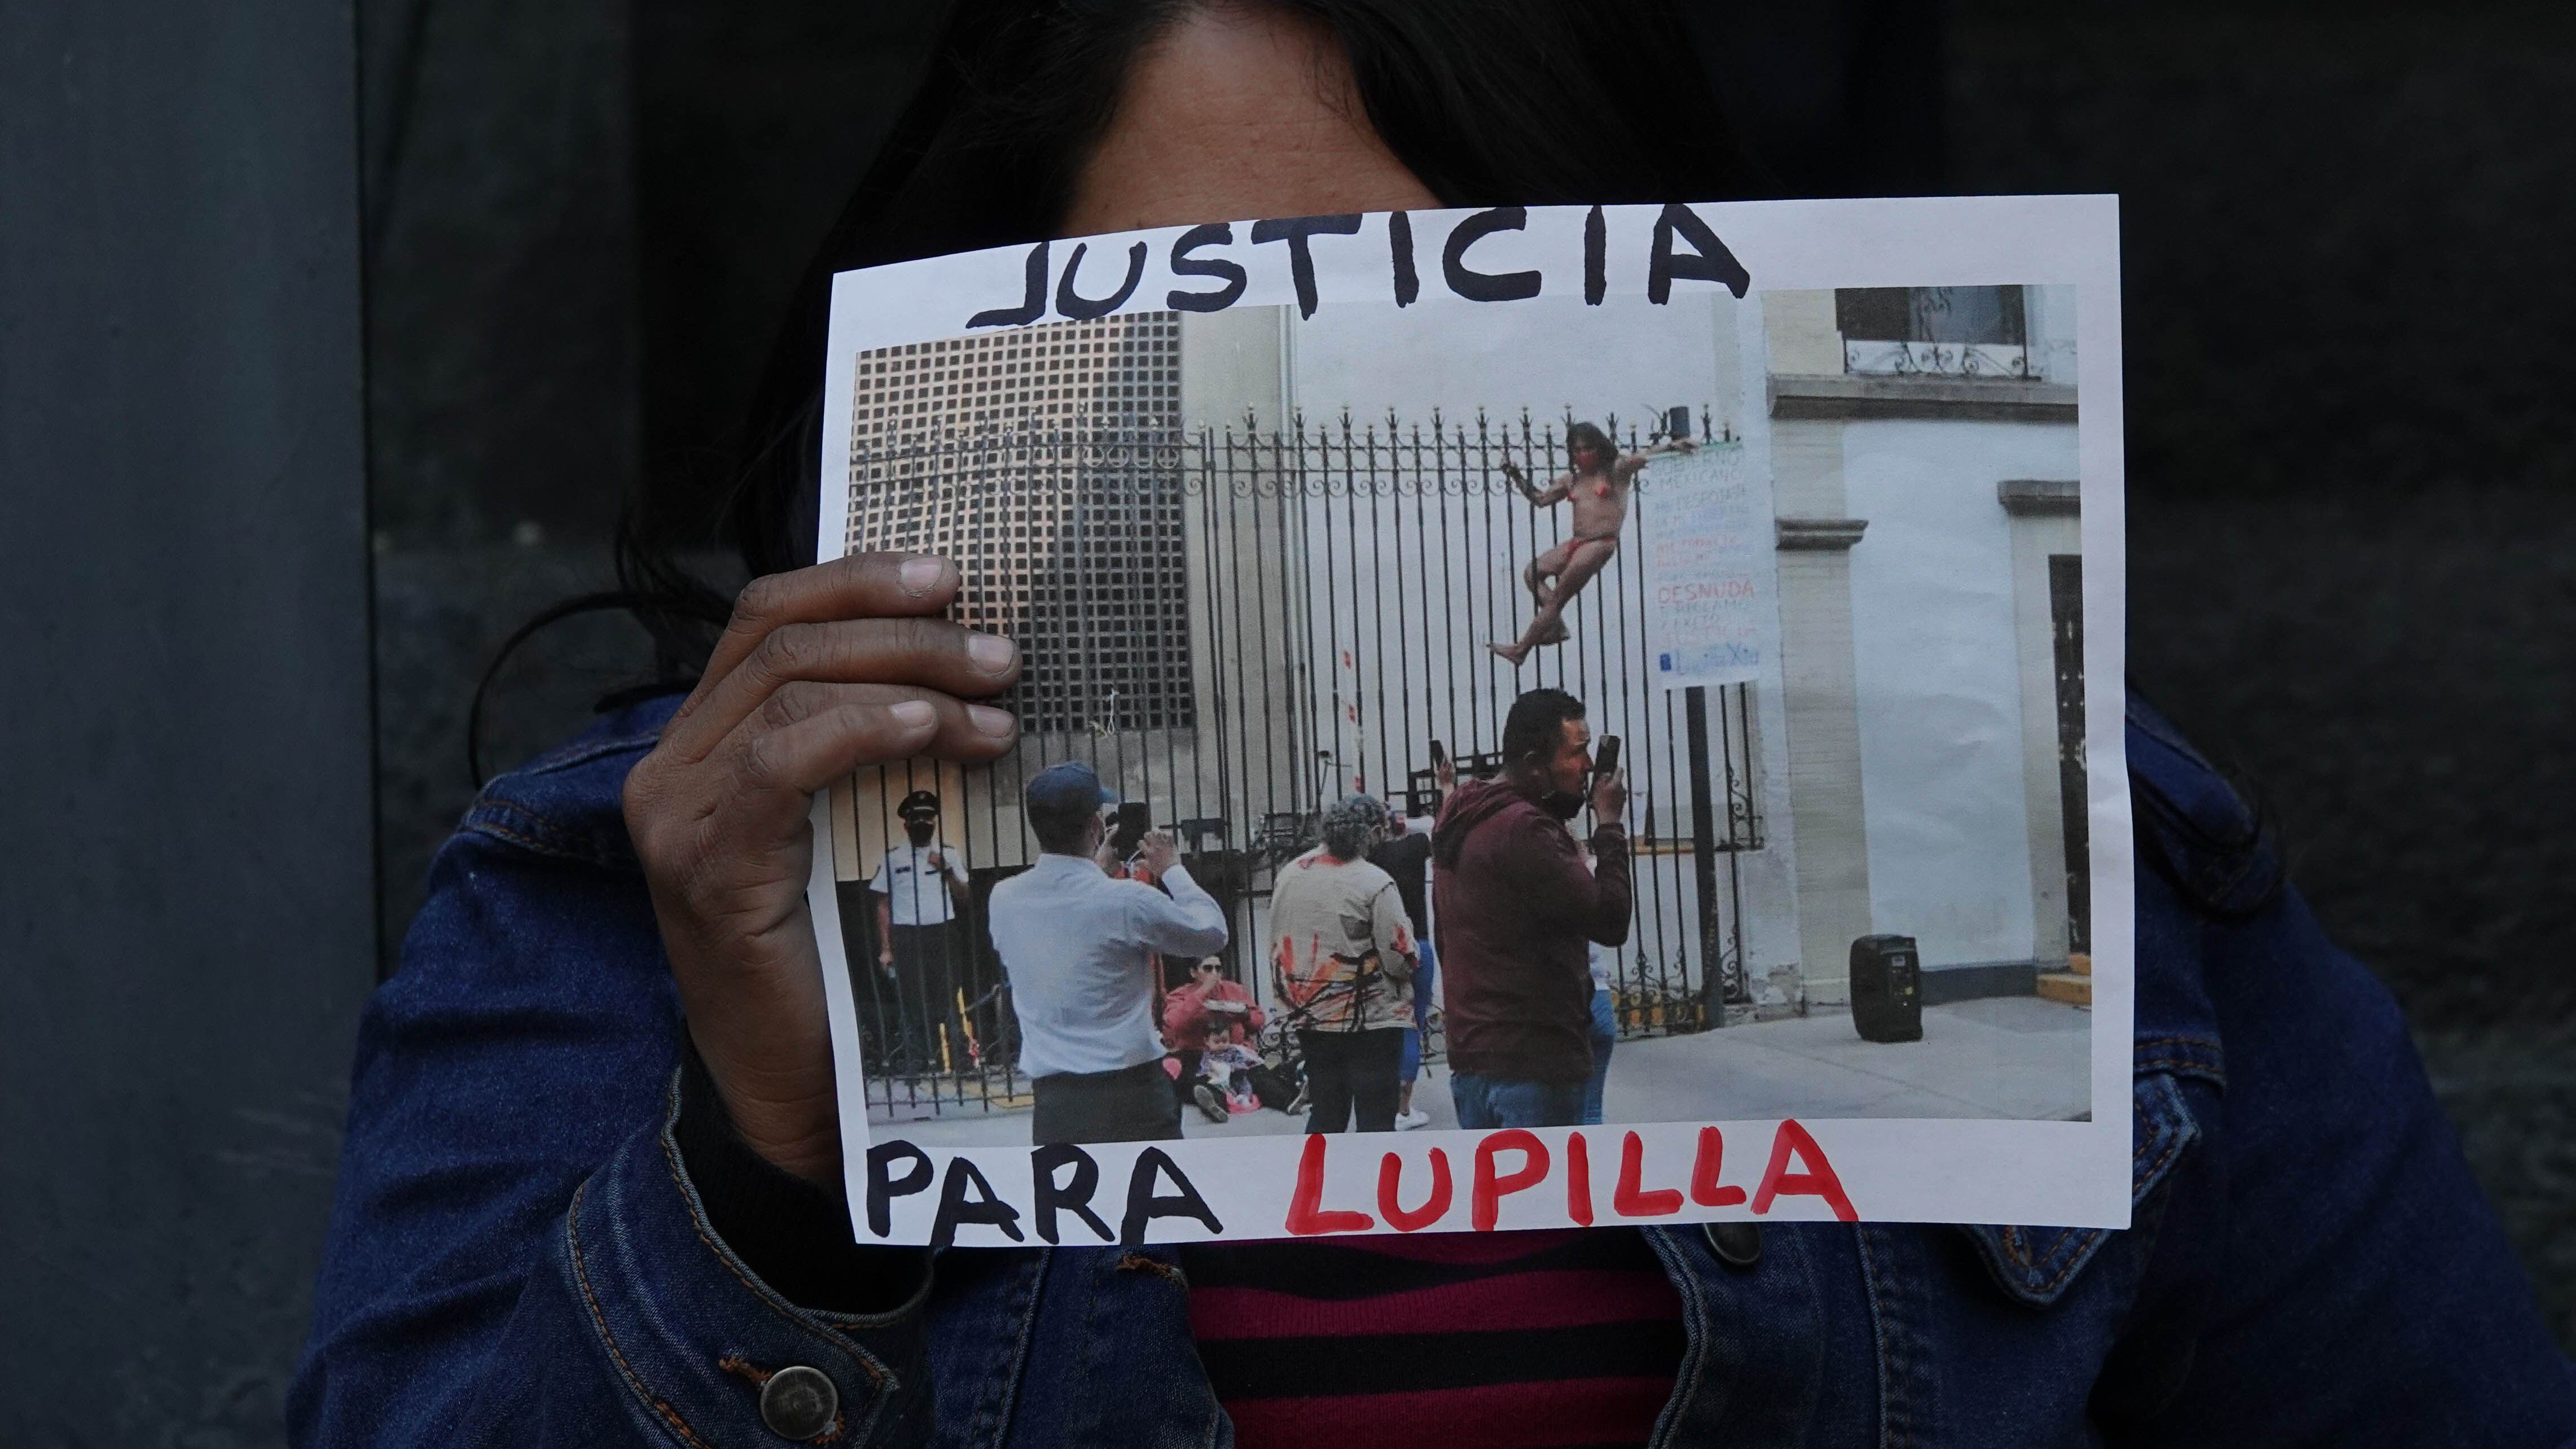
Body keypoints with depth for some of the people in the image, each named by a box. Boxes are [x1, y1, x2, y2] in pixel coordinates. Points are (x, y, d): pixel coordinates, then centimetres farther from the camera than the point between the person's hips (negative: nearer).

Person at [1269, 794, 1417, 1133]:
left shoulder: (1289, 874, 4)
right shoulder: (1375, 883, -15)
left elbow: (1276, 946, 12)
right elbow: (1401, 960, -15)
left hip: (1310, 1020, 6)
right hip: (1371, 1022, -6)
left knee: (1325, 1116, 15)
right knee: (1376, 1118, 0)